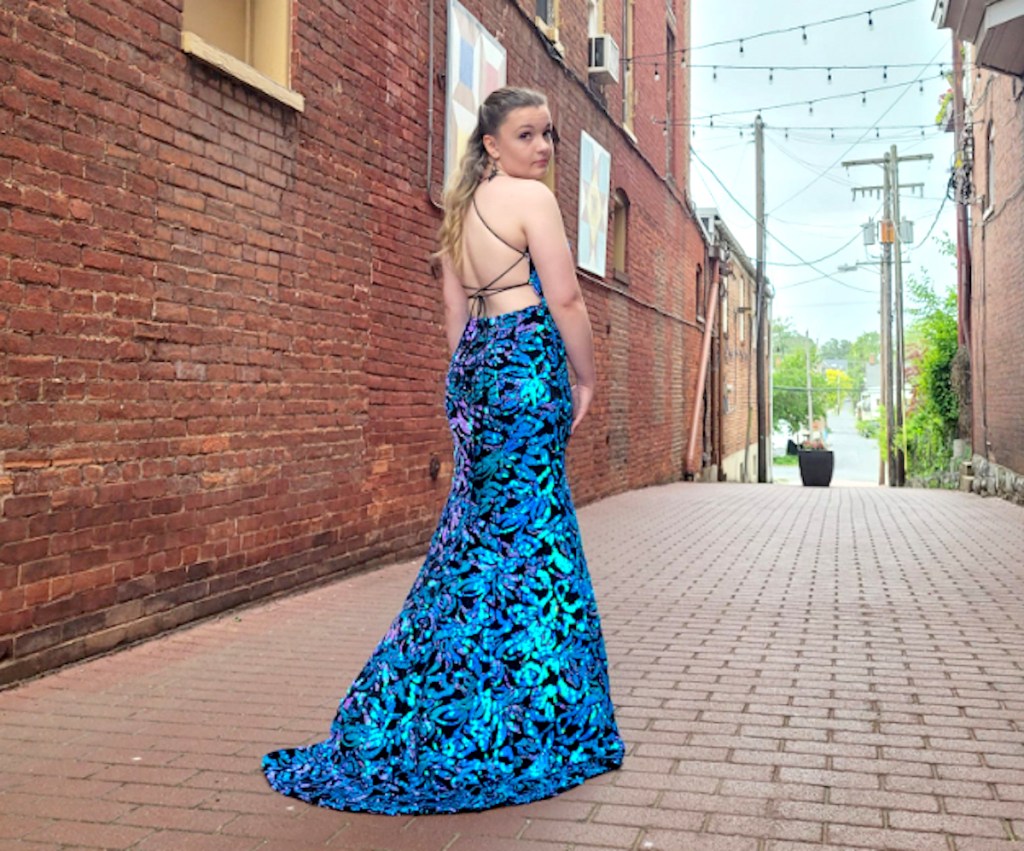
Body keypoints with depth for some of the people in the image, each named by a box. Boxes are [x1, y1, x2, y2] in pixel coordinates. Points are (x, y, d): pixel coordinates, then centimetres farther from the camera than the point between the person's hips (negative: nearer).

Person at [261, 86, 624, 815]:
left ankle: (429, 720, 22)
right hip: (527, 361, -8)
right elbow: (565, 298, -11)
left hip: (475, 362, 8)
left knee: (480, 525, 14)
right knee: (532, 527, -3)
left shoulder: (462, 207, 18)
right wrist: (586, 379, -1)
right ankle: (526, 723, 5)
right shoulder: (532, 197, -6)